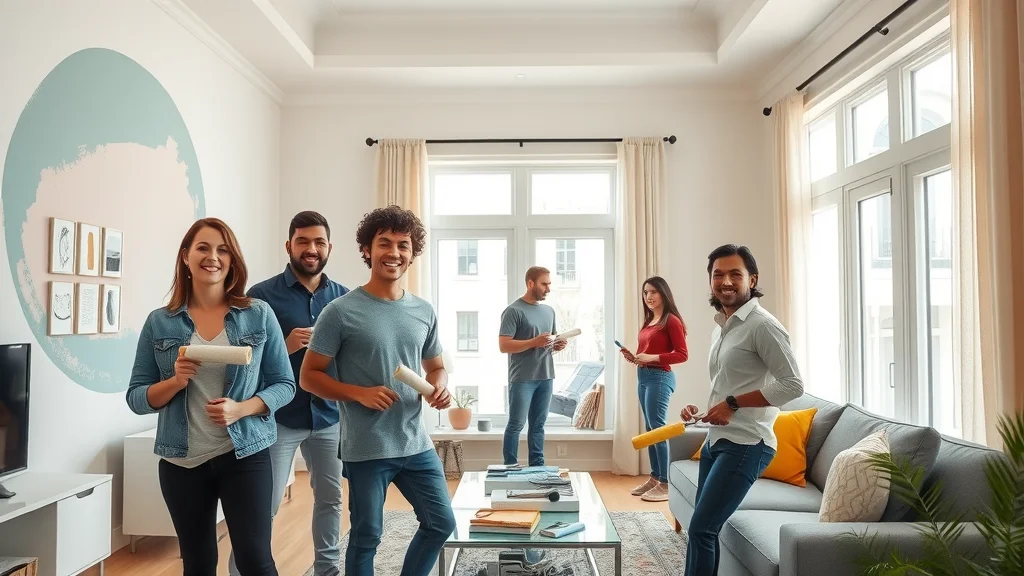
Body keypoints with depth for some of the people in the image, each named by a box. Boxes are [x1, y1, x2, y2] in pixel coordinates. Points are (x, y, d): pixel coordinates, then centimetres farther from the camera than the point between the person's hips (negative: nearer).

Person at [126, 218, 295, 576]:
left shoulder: (259, 315, -4)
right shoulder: (159, 322, 1)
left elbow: (284, 384, -1)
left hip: (245, 455, -2)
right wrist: (176, 381, -16)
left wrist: (241, 409, -18)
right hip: (181, 462, 2)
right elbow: (136, 398, 3)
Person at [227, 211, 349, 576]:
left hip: (328, 417, 4)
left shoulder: (342, 297, 4)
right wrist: (284, 347, -22)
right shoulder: (262, 295, -7)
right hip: (278, 418, -4)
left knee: (330, 498, 15)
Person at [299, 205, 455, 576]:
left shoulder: (424, 312, 4)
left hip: (416, 445, 5)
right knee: (366, 538, 10)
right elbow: (308, 376, -7)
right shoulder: (341, 312, -11)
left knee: (441, 523, 13)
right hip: (366, 450, -5)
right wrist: (359, 393, -20)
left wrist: (439, 388, -7)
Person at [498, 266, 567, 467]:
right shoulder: (514, 311, -8)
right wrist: (534, 342, -23)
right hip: (522, 379, -6)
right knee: (516, 424, 0)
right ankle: (510, 467, 9)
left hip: (546, 377, 7)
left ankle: (537, 466, 20)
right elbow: (503, 345, -15)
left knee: (538, 425, 12)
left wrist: (557, 345, 1)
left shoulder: (549, 311, 15)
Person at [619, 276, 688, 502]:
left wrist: (652, 358, -20)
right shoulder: (648, 321, 15)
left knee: (658, 428, -8)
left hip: (660, 377, -9)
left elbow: (682, 354, -13)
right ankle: (654, 478, 20)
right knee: (650, 429, 12)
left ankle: (665, 484, -2)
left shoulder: (671, 321, -9)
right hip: (643, 377, 9)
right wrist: (633, 357, 4)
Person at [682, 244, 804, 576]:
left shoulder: (762, 325, -13)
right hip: (716, 440, 9)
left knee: (701, 529, -9)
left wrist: (733, 403, -17)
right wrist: (701, 411, 7)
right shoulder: (720, 327, 14)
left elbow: (793, 385, -18)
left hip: (745, 445, -8)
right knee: (705, 528, 13)